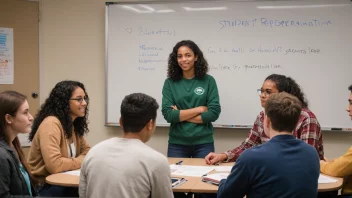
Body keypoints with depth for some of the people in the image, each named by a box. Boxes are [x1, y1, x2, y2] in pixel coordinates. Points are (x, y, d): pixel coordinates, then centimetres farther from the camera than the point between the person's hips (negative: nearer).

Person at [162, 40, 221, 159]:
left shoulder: (208, 81, -1)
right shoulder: (170, 83, 0)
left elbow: (214, 113, -8)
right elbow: (168, 114, -9)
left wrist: (180, 115, -9)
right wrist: (199, 109, -10)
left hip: (203, 143, 0)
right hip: (177, 143, 1)